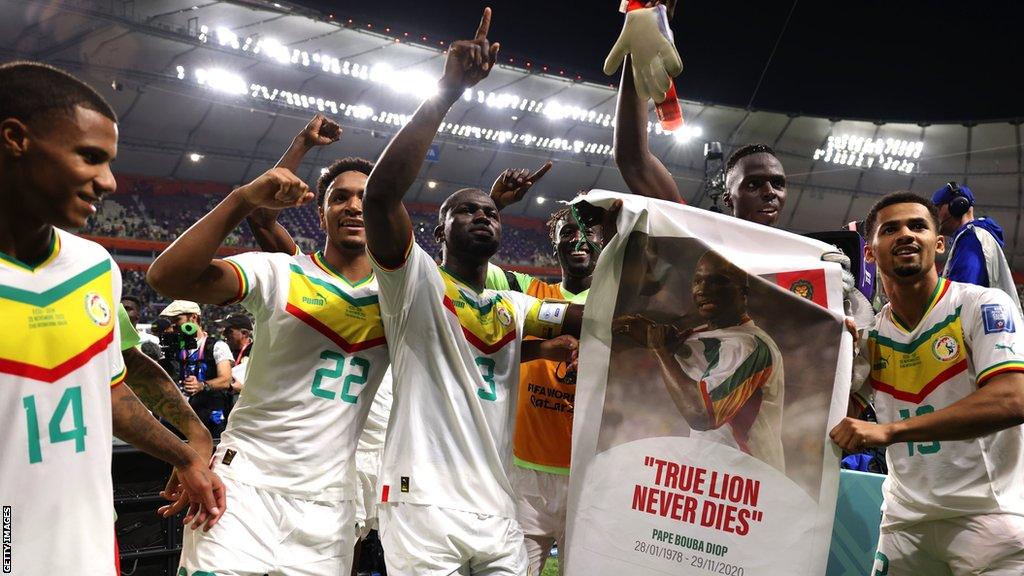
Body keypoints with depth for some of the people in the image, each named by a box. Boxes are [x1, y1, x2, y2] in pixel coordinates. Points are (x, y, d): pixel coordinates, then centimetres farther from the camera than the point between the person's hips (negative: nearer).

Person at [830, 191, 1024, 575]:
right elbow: (849, 420, 7)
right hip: (904, 520, 5)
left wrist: (890, 430, -32)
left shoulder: (983, 306, -10)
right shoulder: (869, 333, 4)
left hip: (988, 515, -4)